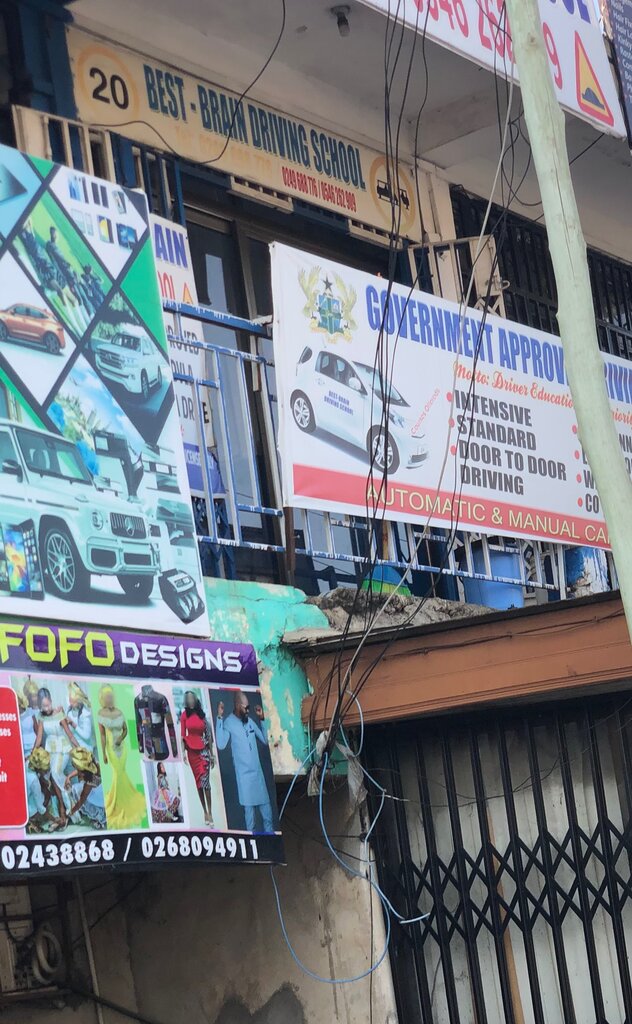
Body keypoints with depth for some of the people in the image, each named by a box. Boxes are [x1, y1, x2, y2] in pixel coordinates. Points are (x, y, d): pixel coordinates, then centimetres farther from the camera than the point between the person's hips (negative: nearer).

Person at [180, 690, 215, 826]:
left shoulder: (202, 715, 3)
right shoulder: (184, 715, 2)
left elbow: (208, 735, 5)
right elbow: (182, 735, 1)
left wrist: (212, 754, 4)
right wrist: (183, 751, -8)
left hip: (203, 749, -1)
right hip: (191, 750, 1)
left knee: (205, 780, -11)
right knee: (198, 781, 5)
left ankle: (210, 812, -10)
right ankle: (205, 812, 12)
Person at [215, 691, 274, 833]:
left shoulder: (250, 721, 11)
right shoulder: (229, 723, -8)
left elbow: (265, 741, 18)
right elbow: (221, 745, -23)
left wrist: (262, 719, 9)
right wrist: (219, 718, -25)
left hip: (258, 773, 6)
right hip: (244, 775, -6)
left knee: (267, 813, 8)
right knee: (249, 812, -3)